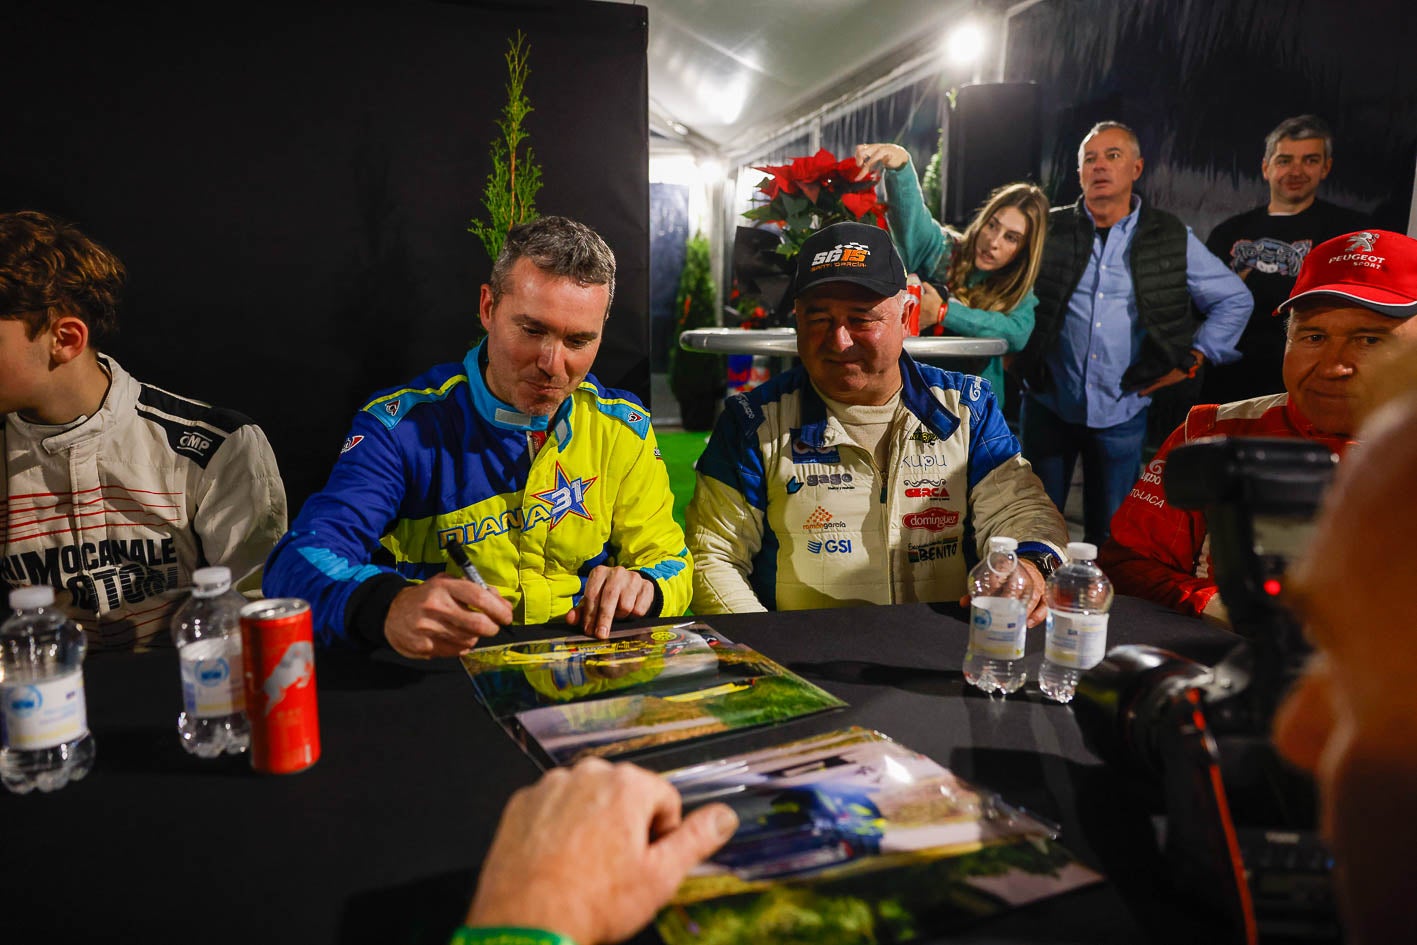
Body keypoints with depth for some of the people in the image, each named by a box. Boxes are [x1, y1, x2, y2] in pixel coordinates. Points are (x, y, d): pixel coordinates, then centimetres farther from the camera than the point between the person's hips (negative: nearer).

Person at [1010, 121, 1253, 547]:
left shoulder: (1172, 239, 4)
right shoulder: (1049, 230, 2)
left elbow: (1235, 299, 12)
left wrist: (1190, 360, 3)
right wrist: (1017, 354, 3)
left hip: (1121, 414, 0)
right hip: (1048, 405, 0)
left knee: (1110, 535, 8)